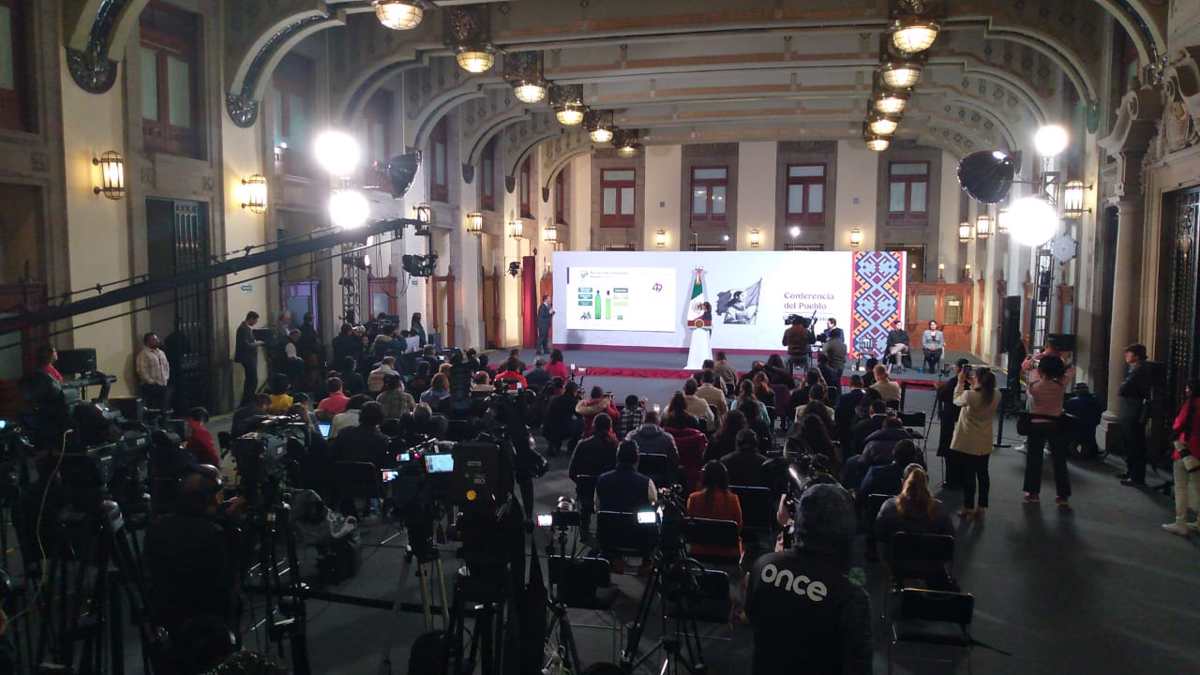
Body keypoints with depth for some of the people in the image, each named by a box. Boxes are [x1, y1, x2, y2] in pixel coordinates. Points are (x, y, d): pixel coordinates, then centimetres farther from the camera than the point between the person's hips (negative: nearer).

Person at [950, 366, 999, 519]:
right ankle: (982, 507, 20)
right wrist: (974, 386, 8)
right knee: (983, 474, 13)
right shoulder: (996, 397, -6)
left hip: (968, 443, -5)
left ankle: (968, 508, 11)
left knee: (968, 475, 4)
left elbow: (957, 400, -3)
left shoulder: (970, 395, -22)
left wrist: (960, 382, 3)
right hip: (985, 443, 5)